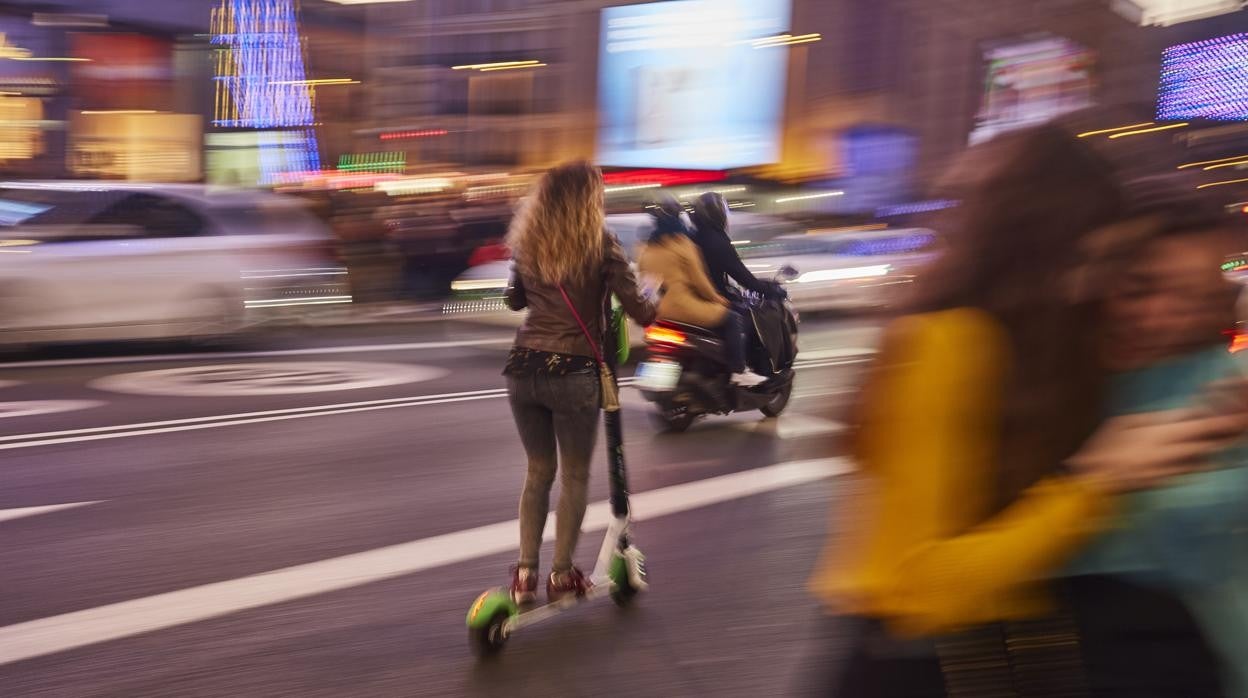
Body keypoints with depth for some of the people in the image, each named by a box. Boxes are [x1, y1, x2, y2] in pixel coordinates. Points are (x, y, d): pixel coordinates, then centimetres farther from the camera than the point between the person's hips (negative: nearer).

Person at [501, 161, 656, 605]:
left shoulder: (528, 244, 8)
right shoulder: (600, 244, -7)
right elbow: (637, 310, -11)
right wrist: (658, 307, 9)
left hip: (523, 369, 5)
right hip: (573, 372, -4)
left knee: (539, 471, 18)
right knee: (575, 476, 10)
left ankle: (525, 572, 12)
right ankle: (562, 575, 13)